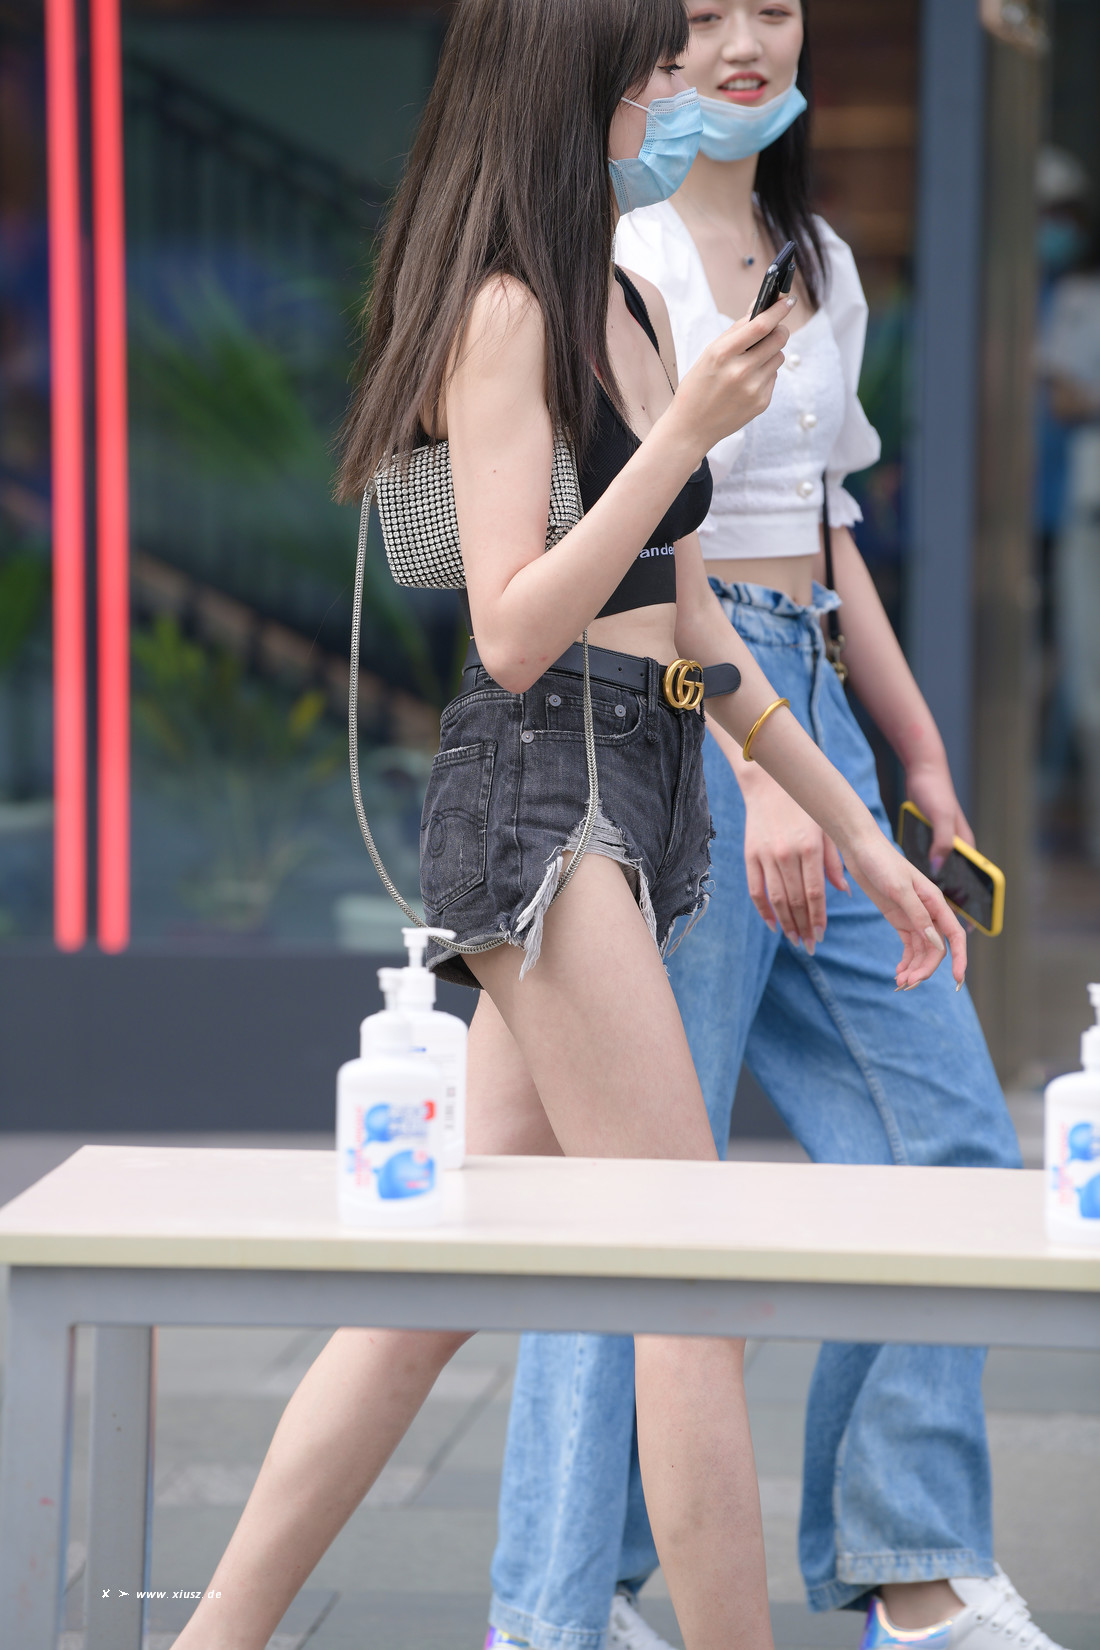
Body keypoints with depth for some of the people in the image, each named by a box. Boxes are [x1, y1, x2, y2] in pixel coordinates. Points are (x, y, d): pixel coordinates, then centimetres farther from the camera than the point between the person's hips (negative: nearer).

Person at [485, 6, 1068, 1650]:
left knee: (950, 1140, 7)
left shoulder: (825, 268, 17)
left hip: (809, 710, 8)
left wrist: (921, 754, 20)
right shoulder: (622, 252, -8)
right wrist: (761, 771, -25)